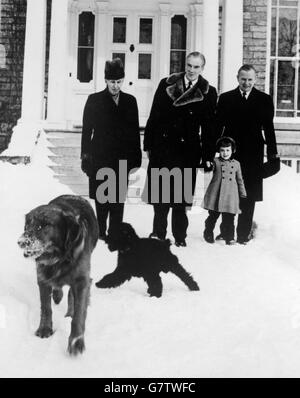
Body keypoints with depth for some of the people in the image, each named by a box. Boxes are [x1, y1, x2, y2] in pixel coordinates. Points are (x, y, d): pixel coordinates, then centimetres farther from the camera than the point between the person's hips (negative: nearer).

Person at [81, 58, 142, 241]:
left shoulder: (130, 101, 9)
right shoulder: (95, 100, 3)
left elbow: (135, 130, 9)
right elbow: (87, 130, 2)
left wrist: (136, 157, 4)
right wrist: (86, 156, -3)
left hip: (122, 159, 2)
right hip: (100, 157, -2)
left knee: (119, 199, 2)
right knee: (102, 199, 2)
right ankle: (101, 231, 14)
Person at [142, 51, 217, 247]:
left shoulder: (208, 93, 1)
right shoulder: (166, 84, 5)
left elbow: (208, 127, 2)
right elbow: (154, 116, 6)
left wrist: (208, 156, -2)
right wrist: (148, 144, 3)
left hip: (188, 149, -2)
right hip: (162, 146, 2)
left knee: (181, 194, 3)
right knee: (159, 192, 8)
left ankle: (180, 236, 16)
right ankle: (159, 232, 23)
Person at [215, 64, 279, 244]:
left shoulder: (264, 100, 3)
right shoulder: (226, 98, 6)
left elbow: (268, 128, 2)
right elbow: (218, 126, 5)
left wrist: (273, 154, -1)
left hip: (253, 155, -1)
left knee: (248, 196, 4)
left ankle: (244, 233, 14)